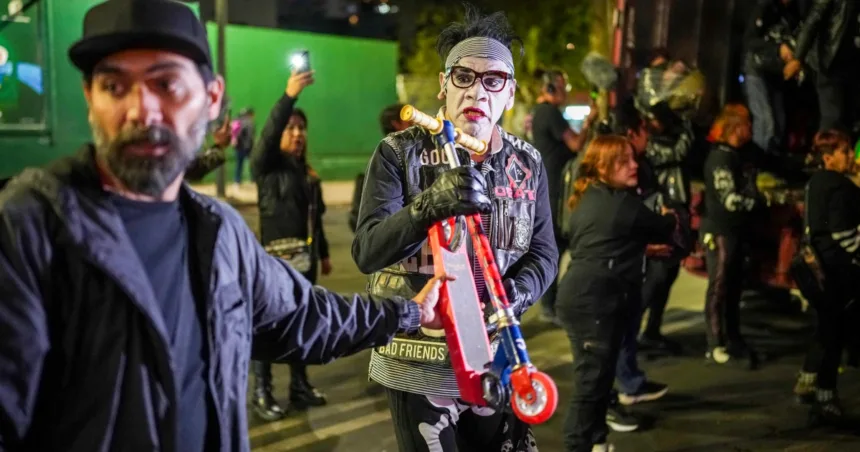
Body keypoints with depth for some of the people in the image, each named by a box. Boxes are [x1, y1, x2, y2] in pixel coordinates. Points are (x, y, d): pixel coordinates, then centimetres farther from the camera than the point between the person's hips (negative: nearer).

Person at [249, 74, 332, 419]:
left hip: (305, 258, 6)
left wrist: (323, 253, 18)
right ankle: (261, 393, 8)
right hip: (276, 258, -6)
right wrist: (289, 95, -33)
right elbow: (267, 135, -25)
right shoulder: (266, 166, -5)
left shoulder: (308, 173, 11)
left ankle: (299, 386, 24)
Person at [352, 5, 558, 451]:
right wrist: (431, 205, -35)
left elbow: (543, 253, 3)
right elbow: (367, 251, -18)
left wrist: (512, 298, -19)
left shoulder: (527, 163, 2)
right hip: (418, 362, -3)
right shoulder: (399, 153, -9)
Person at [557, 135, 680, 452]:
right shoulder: (622, 203, -12)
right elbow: (663, 229, 3)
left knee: (597, 374, 18)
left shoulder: (588, 199, 15)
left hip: (581, 295, 10)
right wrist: (669, 219, 25)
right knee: (591, 378, -5)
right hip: (594, 300, -10)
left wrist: (646, 246, 35)